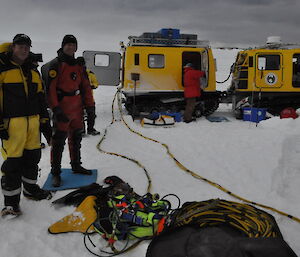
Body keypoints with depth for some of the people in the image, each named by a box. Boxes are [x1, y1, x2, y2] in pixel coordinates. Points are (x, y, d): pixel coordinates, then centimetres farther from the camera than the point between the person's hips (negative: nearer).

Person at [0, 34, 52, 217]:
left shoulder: (33, 70, 16)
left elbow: (40, 98, 19)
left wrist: (45, 121, 15)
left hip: (33, 121, 6)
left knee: (32, 157, 16)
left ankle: (30, 188, 34)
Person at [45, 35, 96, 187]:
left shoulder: (79, 66, 14)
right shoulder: (55, 65, -6)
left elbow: (86, 87, 15)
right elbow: (50, 88, -14)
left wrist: (90, 107, 9)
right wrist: (56, 109, -21)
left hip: (77, 109, 7)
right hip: (62, 111, -7)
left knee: (76, 139, 17)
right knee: (59, 141, -3)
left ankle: (76, 166, 32)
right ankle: (56, 172, 7)